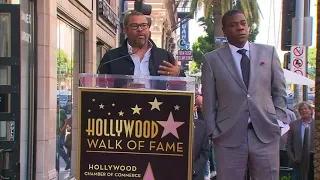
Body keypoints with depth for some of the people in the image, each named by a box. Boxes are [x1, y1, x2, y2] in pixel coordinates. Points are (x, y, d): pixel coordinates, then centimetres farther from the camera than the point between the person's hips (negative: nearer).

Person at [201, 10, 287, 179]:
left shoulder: (268, 52, 8)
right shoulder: (212, 59, 3)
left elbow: (279, 91, 11)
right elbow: (209, 100, 3)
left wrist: (280, 121, 3)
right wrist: (213, 131, -1)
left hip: (266, 133, 2)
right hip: (229, 135, -1)